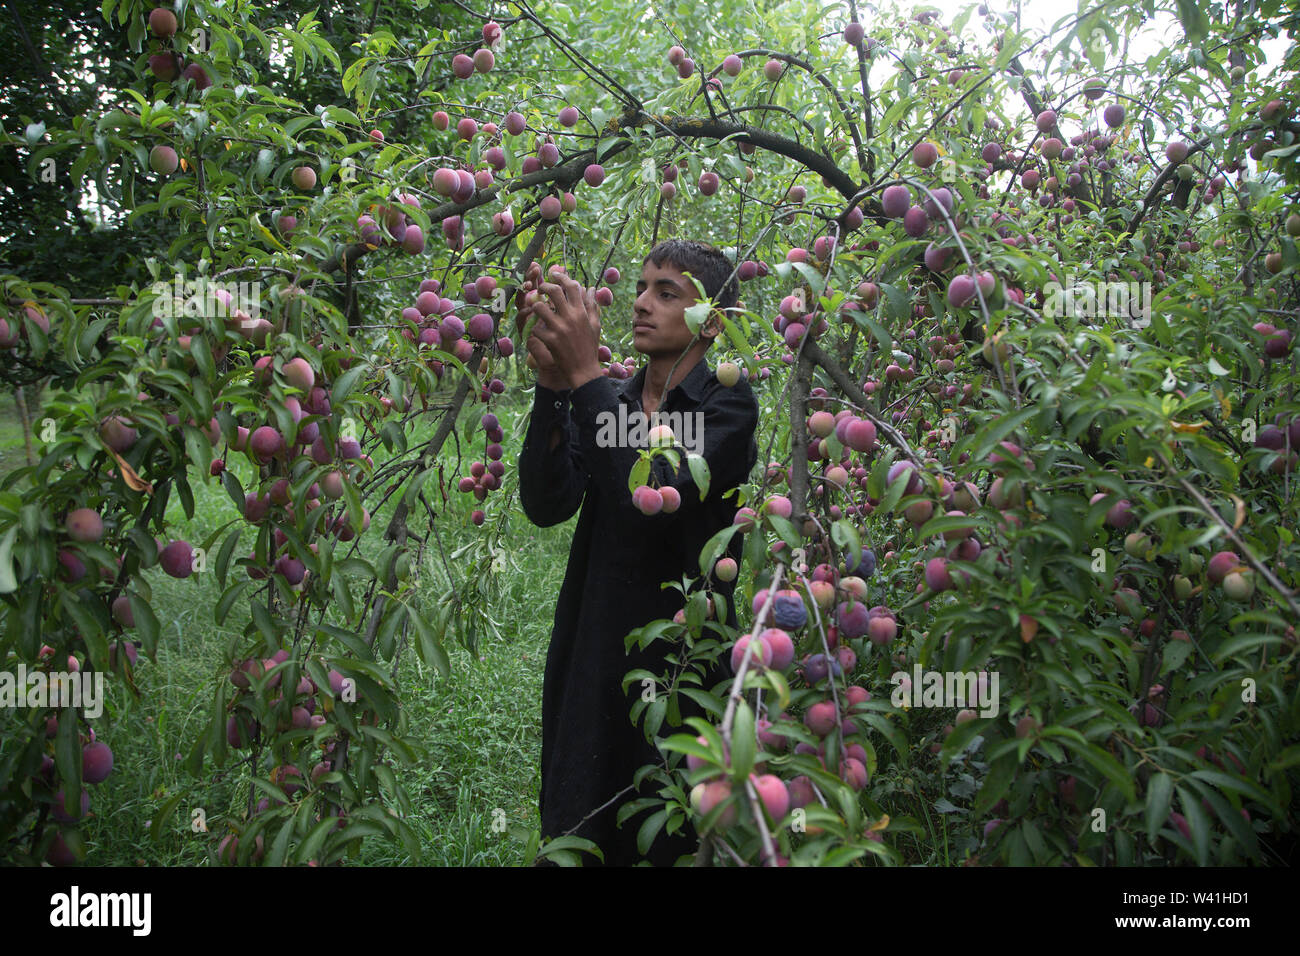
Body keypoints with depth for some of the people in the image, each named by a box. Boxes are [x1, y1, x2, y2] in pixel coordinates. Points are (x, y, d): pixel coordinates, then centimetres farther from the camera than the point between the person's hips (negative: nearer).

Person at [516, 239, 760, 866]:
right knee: (577, 842, 14)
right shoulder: (605, 402, 7)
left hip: (680, 664, -4)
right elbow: (546, 505, -8)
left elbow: (659, 498, -23)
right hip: (589, 664, 4)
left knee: (669, 847, 8)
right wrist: (553, 383, -19)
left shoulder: (728, 404, -5)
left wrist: (585, 374, -24)